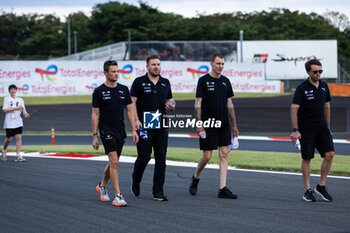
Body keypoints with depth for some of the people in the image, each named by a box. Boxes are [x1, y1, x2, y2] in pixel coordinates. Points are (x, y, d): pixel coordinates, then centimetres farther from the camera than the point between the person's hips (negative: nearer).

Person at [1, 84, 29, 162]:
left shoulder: (20, 100, 11)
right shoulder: (6, 99, 0)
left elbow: (23, 110, 7)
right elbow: (5, 110, -9)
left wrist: (25, 113, -17)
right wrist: (16, 108, -15)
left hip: (18, 123, 3)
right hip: (9, 123, -3)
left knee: (19, 138, -8)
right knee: (9, 139, 1)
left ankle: (18, 156, -9)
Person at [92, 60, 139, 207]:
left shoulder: (123, 89, 7)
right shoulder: (99, 91, -5)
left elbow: (130, 110, 10)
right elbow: (95, 114, -3)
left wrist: (134, 130, 1)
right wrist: (94, 136, -6)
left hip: (120, 130, 5)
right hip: (106, 130, -5)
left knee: (113, 162, 15)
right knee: (114, 162, -14)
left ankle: (102, 186, 38)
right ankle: (118, 196, -15)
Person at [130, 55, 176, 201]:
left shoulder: (165, 83, 12)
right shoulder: (139, 82, -1)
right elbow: (132, 103, -4)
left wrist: (170, 106, -2)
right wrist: (136, 120, -16)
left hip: (161, 127, 4)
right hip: (144, 127, -4)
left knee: (161, 159, 0)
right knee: (144, 157, -6)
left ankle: (158, 192, 3)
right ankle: (136, 182, 23)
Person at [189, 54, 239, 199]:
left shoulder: (225, 81, 11)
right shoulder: (203, 80, -4)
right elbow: (198, 104, -6)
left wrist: (234, 125, 15)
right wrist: (199, 125, -13)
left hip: (224, 124, 5)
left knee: (224, 154, -2)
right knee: (207, 156, -2)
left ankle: (222, 189, -3)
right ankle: (195, 178, 26)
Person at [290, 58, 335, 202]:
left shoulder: (324, 86, 7)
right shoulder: (302, 88, -10)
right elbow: (294, 108, -14)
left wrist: (328, 127, 17)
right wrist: (295, 130, -21)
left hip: (321, 126, 5)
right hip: (306, 128, -5)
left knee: (329, 154, -8)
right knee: (307, 158, 0)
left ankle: (321, 186, 5)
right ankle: (307, 190, 10)